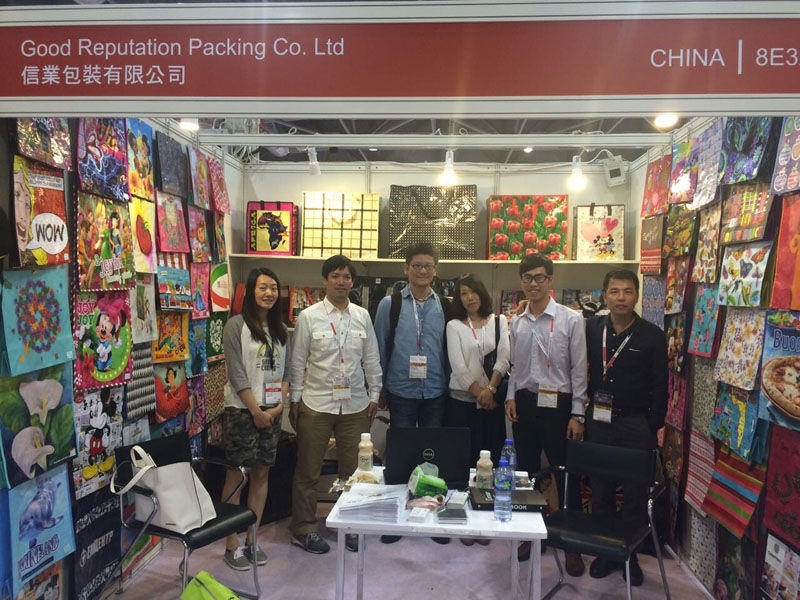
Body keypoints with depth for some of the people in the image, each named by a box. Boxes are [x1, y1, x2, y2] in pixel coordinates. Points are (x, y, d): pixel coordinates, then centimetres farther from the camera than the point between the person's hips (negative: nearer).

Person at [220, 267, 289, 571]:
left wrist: (278, 406, -3)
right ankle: (232, 544, 13)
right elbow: (237, 374, -11)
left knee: (261, 473, 10)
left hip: (271, 412, 5)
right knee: (236, 475, 0)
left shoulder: (280, 329, 11)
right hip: (242, 410, -5)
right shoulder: (236, 325, -6)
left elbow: (286, 371, 11)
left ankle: (251, 538, 22)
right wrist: (256, 411, -12)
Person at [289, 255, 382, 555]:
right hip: (316, 405, -3)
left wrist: (374, 395, 8)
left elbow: (372, 360, 10)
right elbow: (297, 362, -1)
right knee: (308, 471, 8)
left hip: (355, 405, 3)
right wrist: (294, 401, -1)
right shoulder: (309, 317, -4)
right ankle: (303, 529, 24)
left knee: (353, 470, 12)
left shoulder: (362, 316, 4)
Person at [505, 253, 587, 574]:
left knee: (566, 476, 4)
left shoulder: (571, 320, -6)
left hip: (557, 405, -4)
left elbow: (579, 370, -6)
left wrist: (577, 415, -9)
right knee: (526, 471, 14)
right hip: (524, 403, 5)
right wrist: (511, 397, 1)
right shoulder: (517, 324, 8)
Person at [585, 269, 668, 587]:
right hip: (599, 421, 2)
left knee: (635, 493, 9)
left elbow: (660, 387, -2)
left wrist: (654, 428, -5)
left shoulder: (652, 336, -4)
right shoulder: (592, 328, 2)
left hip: (636, 425, -2)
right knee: (600, 491, 11)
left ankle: (630, 554, 27)